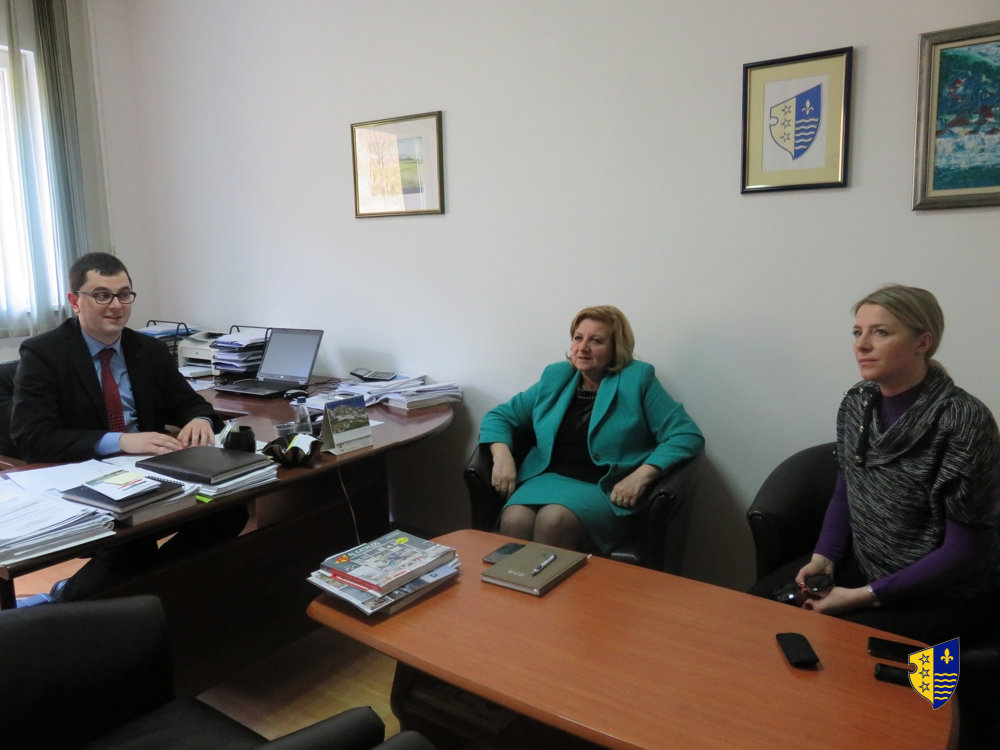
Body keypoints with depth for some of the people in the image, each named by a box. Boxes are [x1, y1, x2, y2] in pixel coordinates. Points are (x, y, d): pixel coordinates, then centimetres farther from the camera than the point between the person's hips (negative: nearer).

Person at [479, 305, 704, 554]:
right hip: (550, 479, 3)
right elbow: (499, 416, 18)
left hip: (605, 490, -3)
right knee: (514, 520, -31)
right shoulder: (555, 377, 14)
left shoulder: (637, 379, 3)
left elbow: (688, 436, -3)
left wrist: (642, 475, -17)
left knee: (553, 520, -33)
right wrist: (501, 454, -4)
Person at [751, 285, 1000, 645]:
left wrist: (866, 596, -20)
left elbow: (964, 551, -18)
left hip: (942, 592, -5)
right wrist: (824, 557, -6)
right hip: (862, 563, 6)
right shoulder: (857, 403, -3)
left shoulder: (964, 422, -22)